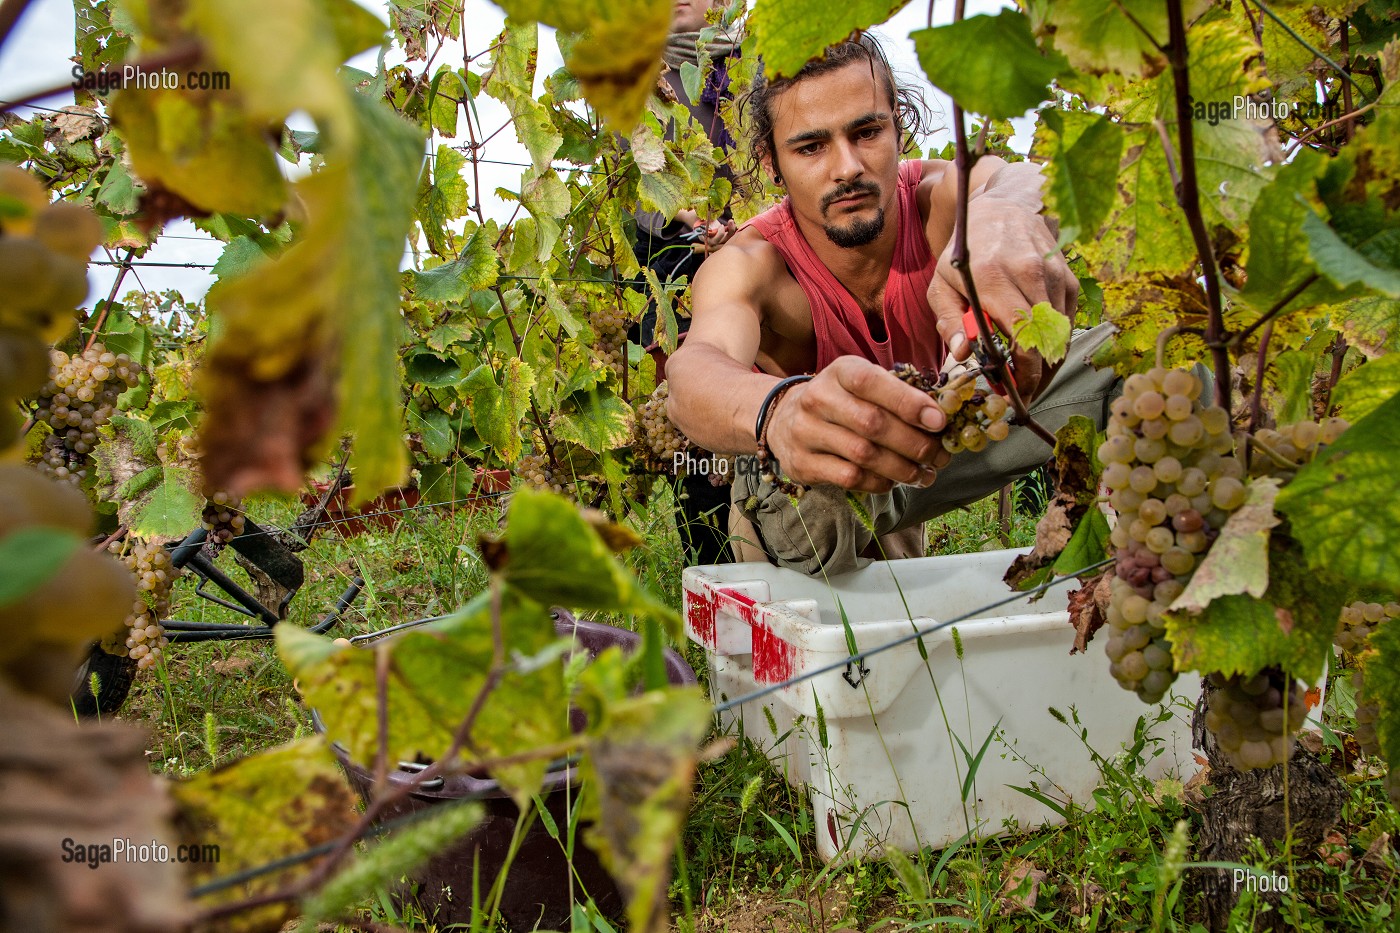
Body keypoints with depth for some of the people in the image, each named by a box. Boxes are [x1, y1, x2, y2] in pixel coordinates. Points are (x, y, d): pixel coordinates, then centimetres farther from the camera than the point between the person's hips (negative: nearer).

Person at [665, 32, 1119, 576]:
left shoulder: (941, 200, -23)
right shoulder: (750, 267, -30)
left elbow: (1022, 180, -48)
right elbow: (695, 373, -52)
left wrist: (1001, 213, -75)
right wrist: (780, 411, -77)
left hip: (926, 450, 3)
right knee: (813, 500, -40)